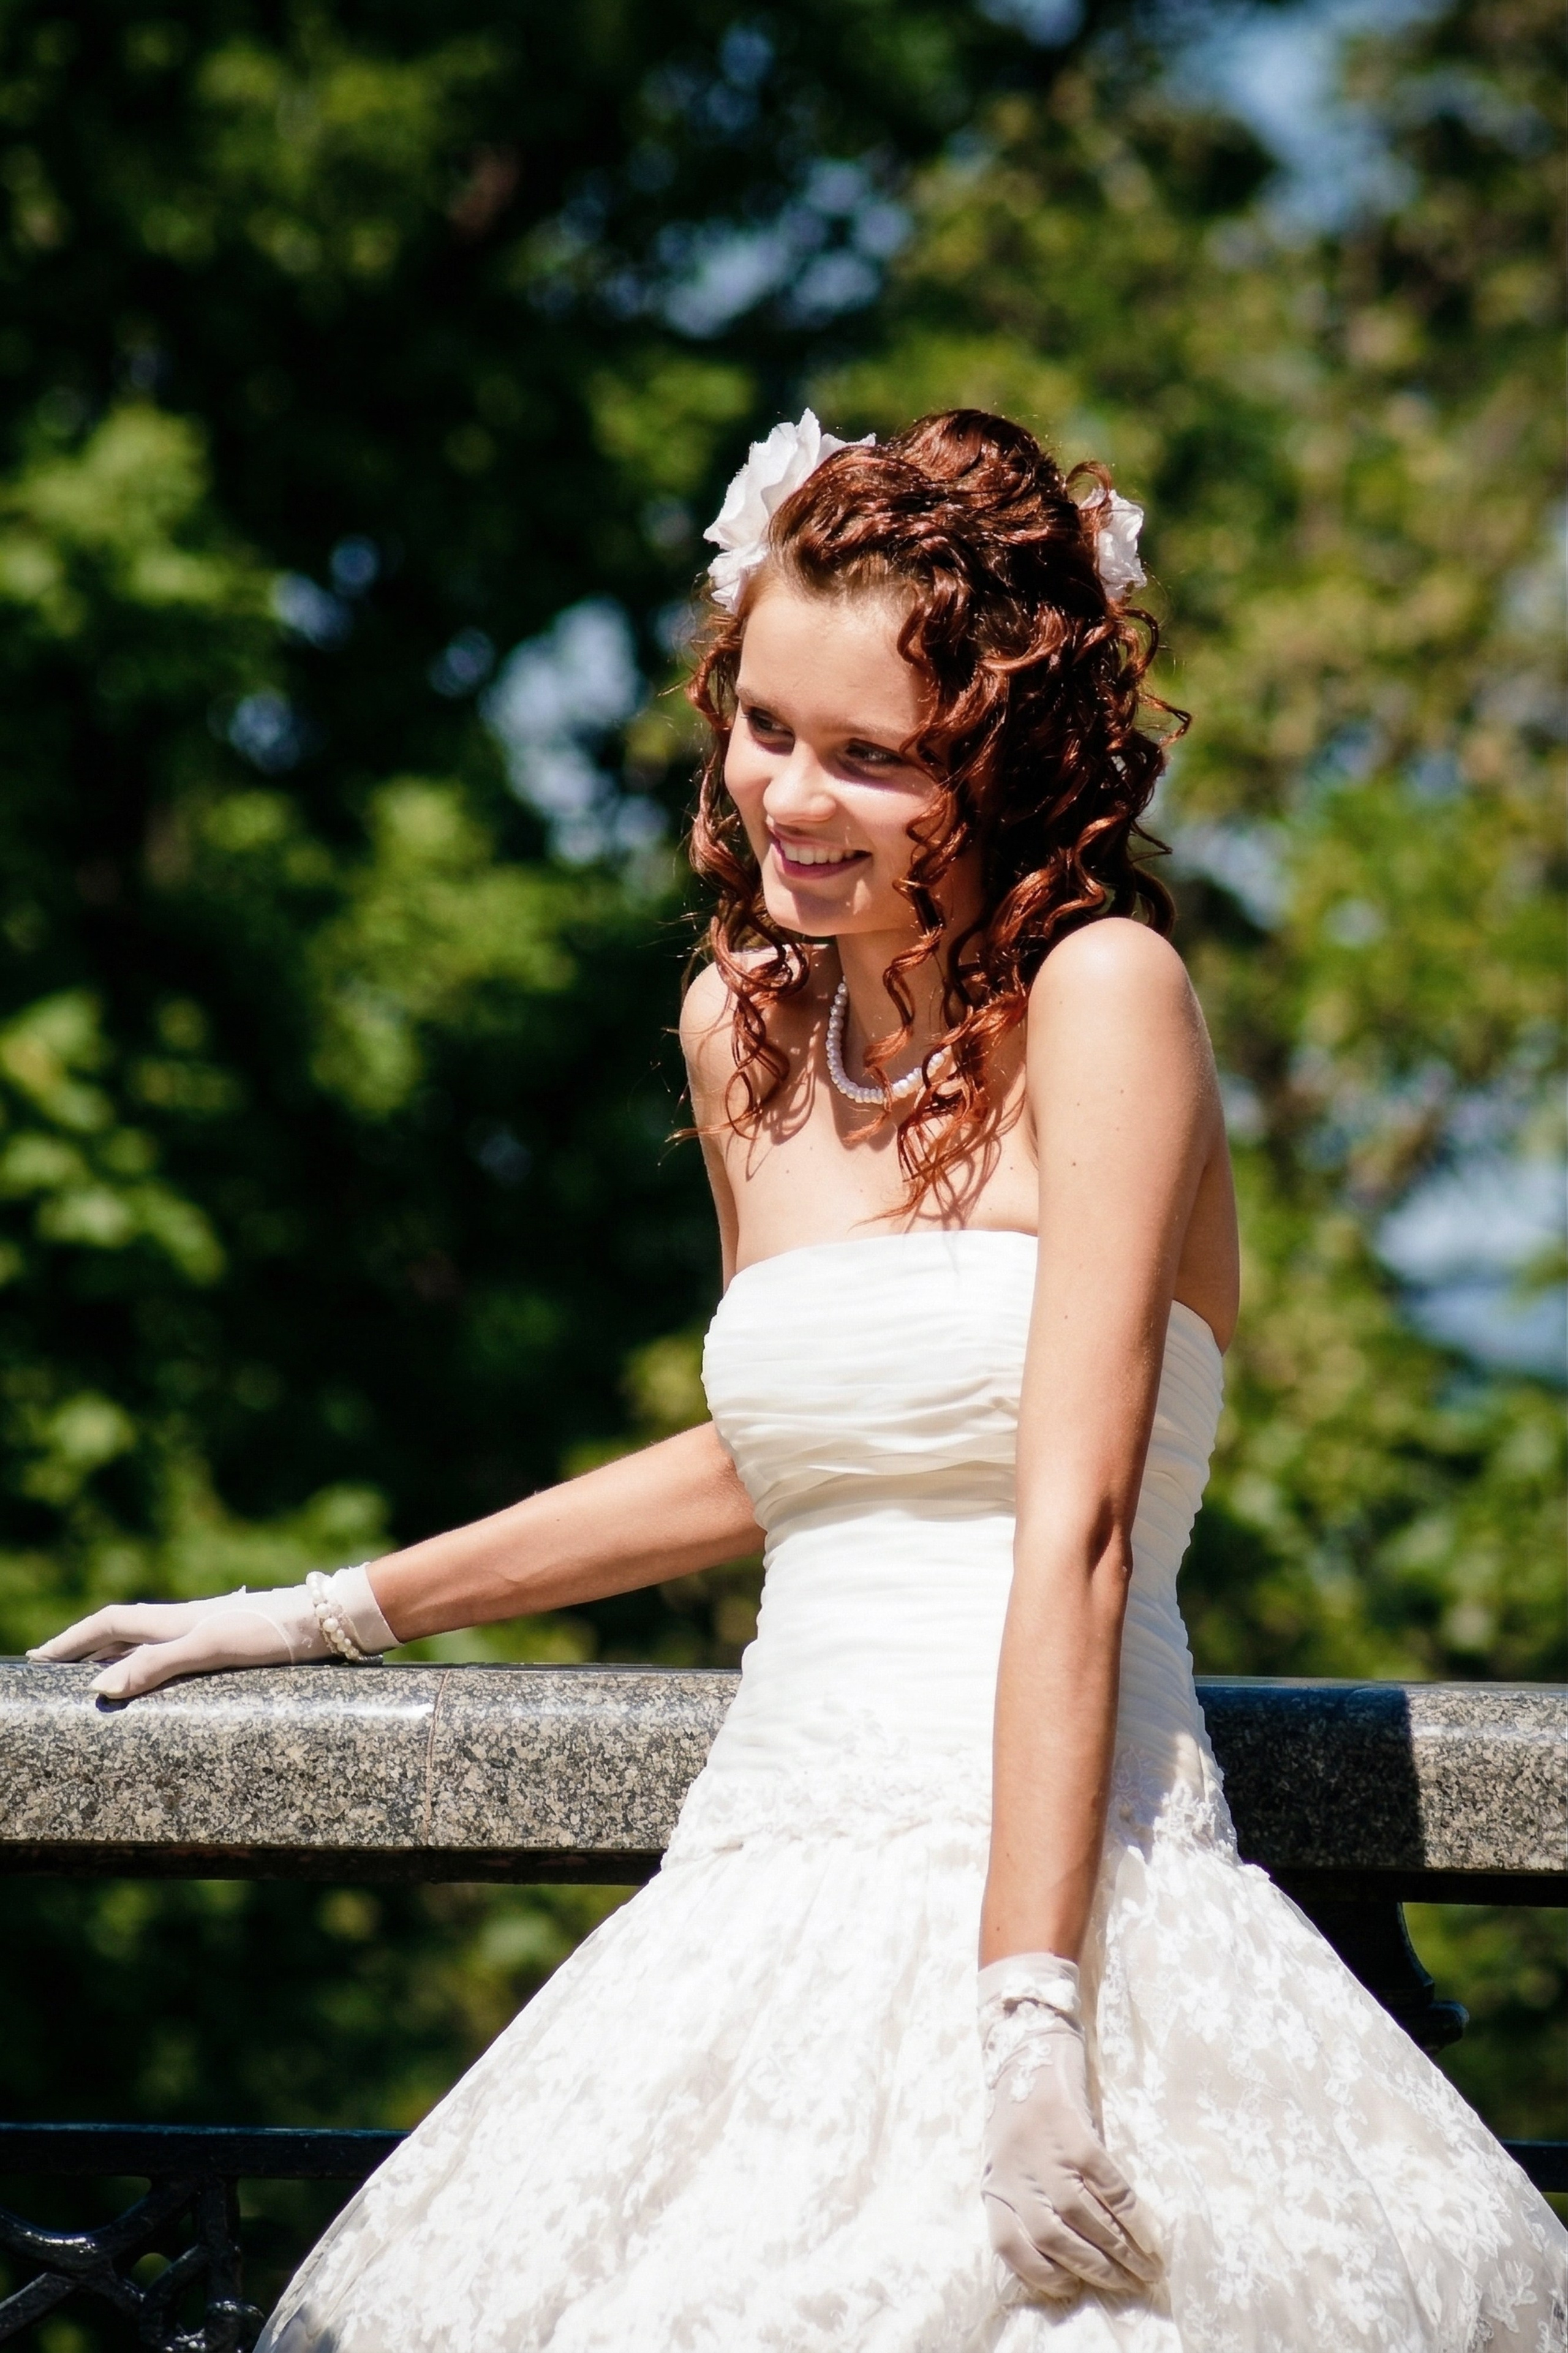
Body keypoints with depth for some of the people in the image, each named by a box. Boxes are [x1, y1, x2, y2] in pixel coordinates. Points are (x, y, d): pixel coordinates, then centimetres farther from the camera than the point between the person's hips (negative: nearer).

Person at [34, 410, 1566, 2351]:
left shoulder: (1100, 992, -4)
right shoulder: (740, 1026, 15)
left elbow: (1078, 1527, -13)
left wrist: (1025, 2023, -20)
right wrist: (332, 1616, 36)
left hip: (1051, 1889, -6)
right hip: (766, 1890, 6)